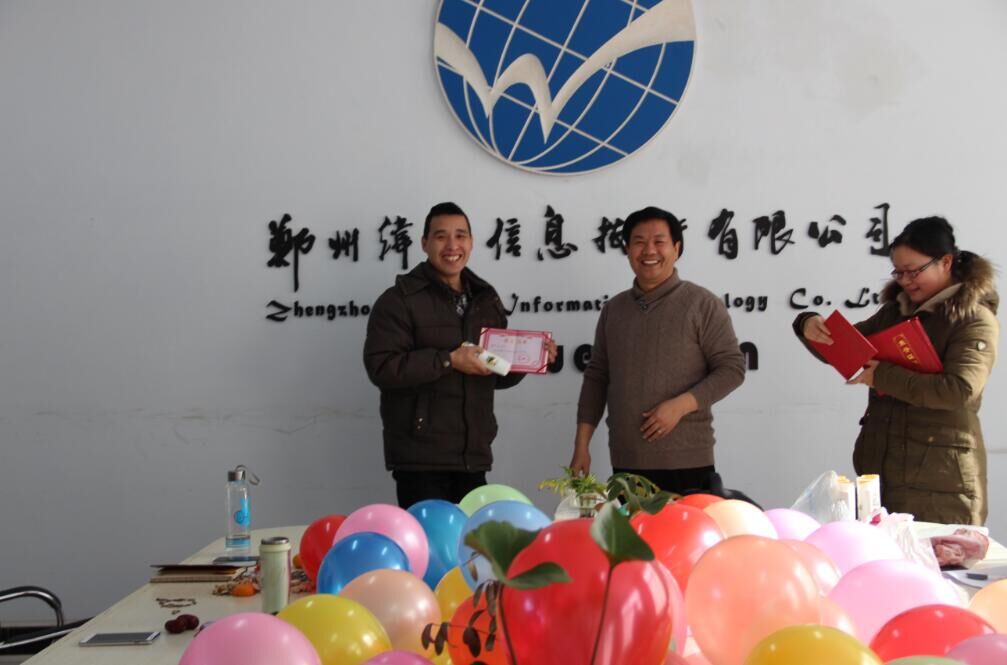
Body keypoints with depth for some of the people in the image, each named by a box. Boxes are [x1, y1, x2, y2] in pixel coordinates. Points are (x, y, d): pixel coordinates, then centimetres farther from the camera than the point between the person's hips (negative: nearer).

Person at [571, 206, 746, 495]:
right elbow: (596, 377, 13)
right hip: (625, 463, 4)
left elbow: (732, 368, -5)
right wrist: (581, 445, 8)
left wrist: (680, 405, -17)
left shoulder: (702, 304, -2)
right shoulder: (612, 309, 11)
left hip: (687, 463, -4)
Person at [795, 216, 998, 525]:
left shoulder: (974, 319, -7)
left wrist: (883, 376, -19)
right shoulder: (894, 311, 11)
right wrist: (809, 325, -5)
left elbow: (959, 390, -21)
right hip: (880, 467, 6)